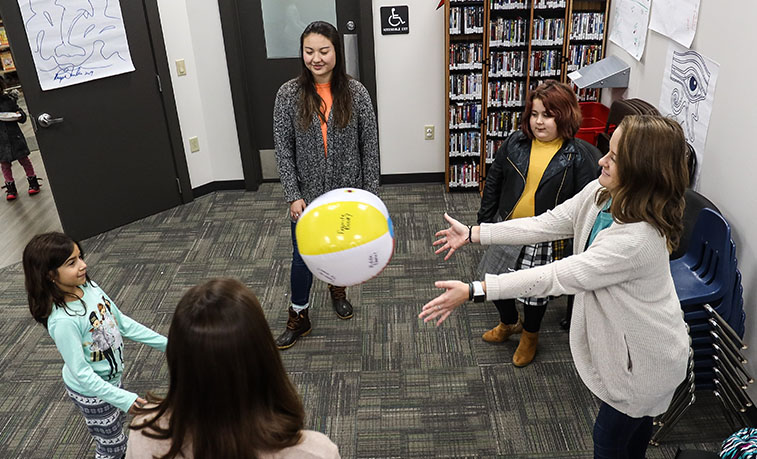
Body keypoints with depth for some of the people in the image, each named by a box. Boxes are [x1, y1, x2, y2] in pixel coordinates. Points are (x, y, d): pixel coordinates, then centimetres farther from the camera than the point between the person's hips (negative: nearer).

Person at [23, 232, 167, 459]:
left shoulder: (89, 287, -14)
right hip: (91, 391, -7)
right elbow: (81, 373, -29)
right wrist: (123, 398, -28)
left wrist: (163, 342, -3)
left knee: (118, 423, 33)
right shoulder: (63, 321, -36)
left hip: (111, 376, 7)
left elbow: (122, 322, -3)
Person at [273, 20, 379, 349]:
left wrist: (371, 192, -6)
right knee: (302, 257, 6)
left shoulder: (355, 92, -8)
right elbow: (283, 149, -8)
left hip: (346, 190, 1)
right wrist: (293, 195, -13)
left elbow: (369, 145, -5)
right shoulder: (289, 94, -9)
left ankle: (337, 289, 49)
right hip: (308, 192, -1)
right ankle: (298, 319, 25)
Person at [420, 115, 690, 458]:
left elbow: (556, 276, -38)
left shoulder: (638, 239, -39)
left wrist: (473, 291, -36)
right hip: (620, 339, 7)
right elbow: (545, 224, -5)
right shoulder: (600, 193, -13)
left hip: (645, 358, -7)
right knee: (633, 423, 31)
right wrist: (472, 234, -5)